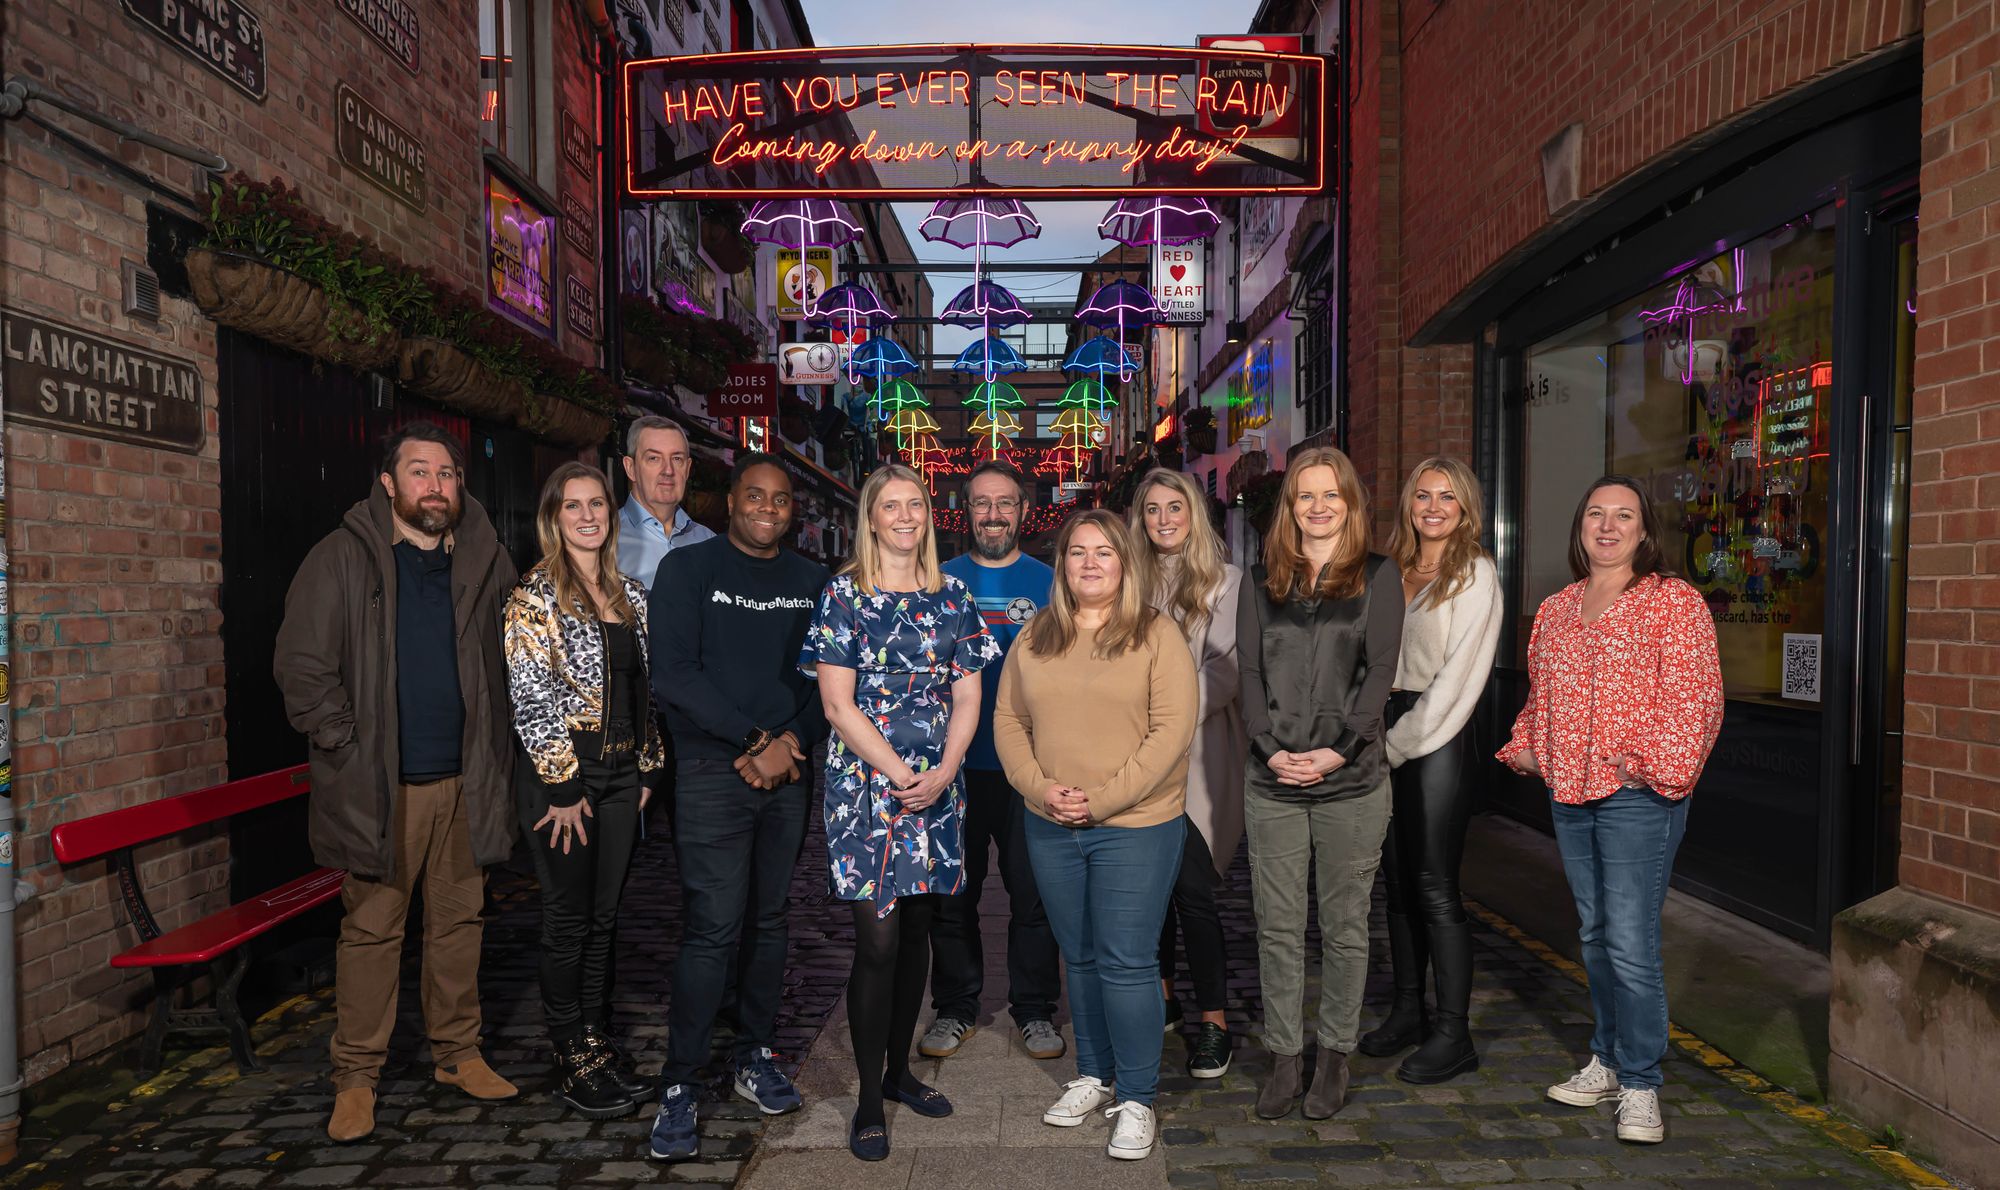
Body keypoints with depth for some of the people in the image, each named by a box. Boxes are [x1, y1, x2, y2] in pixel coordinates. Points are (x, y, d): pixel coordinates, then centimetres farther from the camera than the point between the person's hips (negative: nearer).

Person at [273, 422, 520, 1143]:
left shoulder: (484, 562, 7)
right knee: (371, 929, 4)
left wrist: (495, 754, 10)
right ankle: (356, 1077, 18)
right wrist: (345, 748, -10)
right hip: (378, 783, -3)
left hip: (464, 782, 4)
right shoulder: (343, 558, -4)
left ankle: (457, 1053, 26)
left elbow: (509, 662, 17)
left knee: (460, 920, 12)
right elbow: (301, 666, -6)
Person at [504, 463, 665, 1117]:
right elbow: (531, 698, -12)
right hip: (561, 774, -5)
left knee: (604, 915, 13)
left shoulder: (629, 594, 11)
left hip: (621, 773, 5)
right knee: (569, 920, 4)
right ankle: (572, 1059, 18)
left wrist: (646, 766, 11)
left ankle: (598, 1039, 27)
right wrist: (564, 788, -14)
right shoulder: (536, 595, -7)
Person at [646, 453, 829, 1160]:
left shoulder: (811, 581, 11)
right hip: (713, 773, -4)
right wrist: (753, 738, -13)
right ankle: (679, 1086, 7)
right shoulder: (689, 569, -1)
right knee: (713, 930, -6)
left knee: (768, 921, 12)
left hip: (789, 774, 4)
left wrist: (792, 743, -8)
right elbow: (674, 674, -10)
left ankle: (756, 1058, 27)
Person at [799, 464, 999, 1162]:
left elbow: (967, 698, 7)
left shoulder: (951, 597, 9)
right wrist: (900, 774, -13)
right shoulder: (844, 594, -2)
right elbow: (837, 704, -7)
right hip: (865, 784, -4)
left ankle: (898, 1071, 29)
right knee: (878, 939, -4)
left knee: (917, 930, 12)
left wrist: (942, 772, -8)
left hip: (935, 786, 4)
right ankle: (869, 1099, 11)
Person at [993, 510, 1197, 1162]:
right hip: (1051, 827, 4)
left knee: (1127, 963, 0)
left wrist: (1103, 799, -17)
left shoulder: (1156, 635, -6)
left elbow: (1171, 730, -13)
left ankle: (1136, 1099, 16)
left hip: (1136, 826, -4)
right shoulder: (1036, 636, 7)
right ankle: (1093, 1074, 33)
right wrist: (1041, 788, -9)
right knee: (1079, 957, 16)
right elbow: (1008, 719, 6)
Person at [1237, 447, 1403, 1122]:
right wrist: (1271, 748, -9)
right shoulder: (1261, 579, 11)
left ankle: (1335, 1055, 23)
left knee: (1344, 926, 9)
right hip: (1271, 783, 2)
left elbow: (1379, 671, -4)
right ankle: (1284, 1058, 19)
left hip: (1352, 782, -2)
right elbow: (1249, 668, 4)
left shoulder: (1377, 577, 4)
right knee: (1277, 927, 7)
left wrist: (1336, 749, -14)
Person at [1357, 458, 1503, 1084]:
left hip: (1439, 734, -6)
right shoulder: (1392, 570, 14)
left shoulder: (1474, 573, -3)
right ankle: (1407, 1010, 23)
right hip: (1389, 729, 6)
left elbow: (1460, 673, -10)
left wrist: (1402, 741, -10)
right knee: (1397, 879, 11)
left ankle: (1454, 1034, 5)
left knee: (1434, 886, -5)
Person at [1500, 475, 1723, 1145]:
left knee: (1631, 944, -6)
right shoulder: (1555, 610, 15)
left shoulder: (1673, 601, -4)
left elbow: (1696, 698, -11)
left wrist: (1655, 766, -17)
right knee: (1594, 934, 15)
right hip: (1568, 792, 6)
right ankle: (1607, 1062, 28)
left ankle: (1639, 1084, 10)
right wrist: (1524, 749, 9)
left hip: (1637, 795, -6)